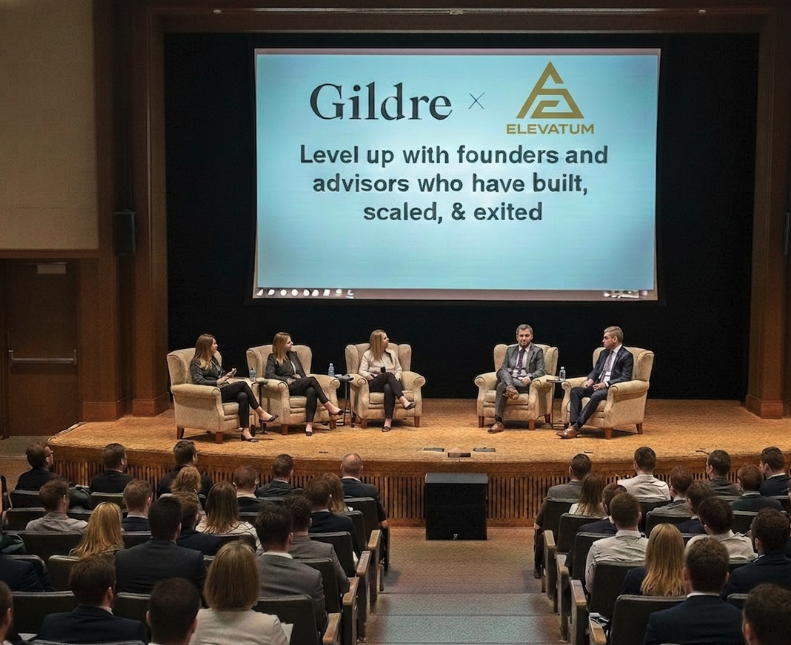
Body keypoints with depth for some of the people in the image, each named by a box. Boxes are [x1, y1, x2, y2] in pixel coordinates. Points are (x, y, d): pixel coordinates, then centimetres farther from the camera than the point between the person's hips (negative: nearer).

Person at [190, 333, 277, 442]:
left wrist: (227, 376, 8)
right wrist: (218, 382, -23)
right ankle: (261, 413, -21)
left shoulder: (213, 359, 24)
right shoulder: (196, 363, -1)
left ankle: (245, 430, -38)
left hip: (223, 390, 7)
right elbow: (198, 381, -15)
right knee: (242, 383, -25)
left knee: (243, 396, -28)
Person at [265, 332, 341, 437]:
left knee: (311, 391, -34)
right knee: (312, 379, -30)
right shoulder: (273, 358, 7)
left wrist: (305, 381, -1)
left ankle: (309, 424, -45)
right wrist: (286, 380, -18)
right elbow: (269, 374, -8)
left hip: (301, 386, 5)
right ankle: (330, 407, -30)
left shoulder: (293, 355, 24)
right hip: (289, 388, -4)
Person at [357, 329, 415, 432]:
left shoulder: (392, 353, 18)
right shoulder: (367, 354, 8)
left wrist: (395, 379, -4)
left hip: (390, 383, 2)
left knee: (388, 388, -39)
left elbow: (398, 370, 17)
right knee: (389, 374, -36)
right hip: (374, 384, -2)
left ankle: (388, 421, -48)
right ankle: (404, 401, -51)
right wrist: (373, 378, -15)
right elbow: (362, 371, 2)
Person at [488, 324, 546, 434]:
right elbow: (503, 368, 11)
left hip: (525, 383, -3)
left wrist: (530, 377, -23)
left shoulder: (537, 351, 8)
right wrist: (508, 378, -14)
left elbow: (541, 371, -1)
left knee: (502, 385, -33)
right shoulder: (510, 349, 18)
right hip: (509, 380, 4)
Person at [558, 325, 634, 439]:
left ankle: (576, 427, -36)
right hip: (598, 385, 8)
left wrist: (606, 384, -23)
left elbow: (625, 378, -13)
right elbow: (596, 370, 22)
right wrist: (590, 379, -2)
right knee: (575, 391, -16)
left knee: (596, 396, -37)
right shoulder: (604, 353, 19)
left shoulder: (626, 356, -5)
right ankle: (573, 424, -27)